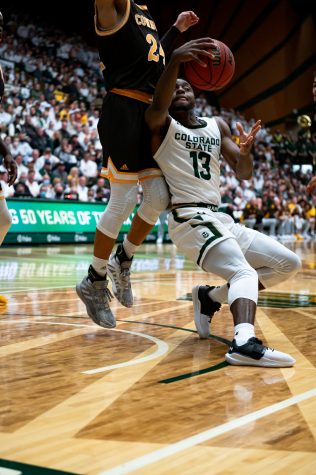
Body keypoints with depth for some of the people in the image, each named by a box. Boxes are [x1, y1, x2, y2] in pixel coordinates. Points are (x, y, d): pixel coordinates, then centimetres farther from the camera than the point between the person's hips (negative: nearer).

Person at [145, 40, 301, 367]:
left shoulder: (217, 126, 18)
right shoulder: (161, 125, 1)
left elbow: (243, 173, 11)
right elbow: (158, 104, -25)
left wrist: (245, 150, -13)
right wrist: (174, 62, -44)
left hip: (219, 218, 7)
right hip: (189, 219, -7)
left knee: (289, 263, 6)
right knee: (244, 272, -30)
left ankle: (211, 297, 12)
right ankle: (245, 343, -53)